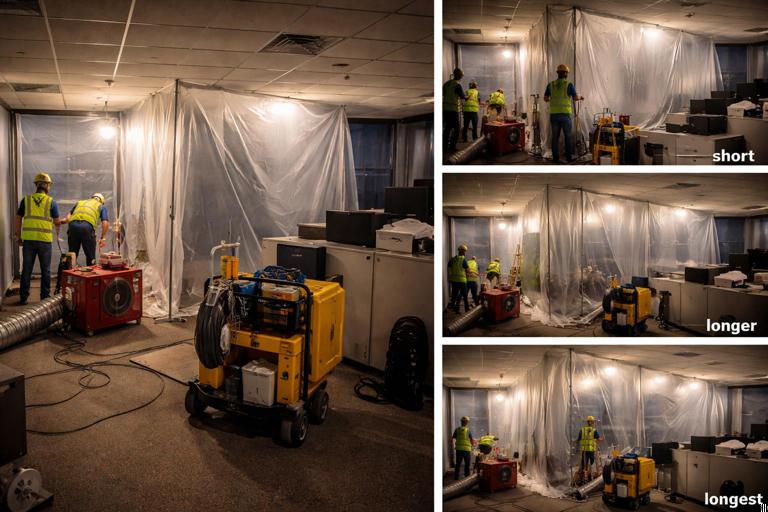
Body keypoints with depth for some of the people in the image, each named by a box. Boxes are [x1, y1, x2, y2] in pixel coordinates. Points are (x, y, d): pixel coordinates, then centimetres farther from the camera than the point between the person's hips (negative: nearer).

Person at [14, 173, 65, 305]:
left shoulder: (26, 200, 6)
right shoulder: (51, 202, 0)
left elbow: (18, 219, 8)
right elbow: (57, 222, 1)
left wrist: (18, 236, 16)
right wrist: (61, 222, 25)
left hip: (28, 239, 2)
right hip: (45, 240, -2)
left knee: (26, 269, 8)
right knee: (45, 270, 8)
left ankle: (23, 297, 10)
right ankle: (45, 297, 11)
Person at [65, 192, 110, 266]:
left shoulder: (79, 202, 33)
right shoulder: (101, 206, 23)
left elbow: (68, 217, 22)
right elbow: (105, 223, 8)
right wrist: (103, 238, 13)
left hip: (73, 225, 3)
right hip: (87, 226, -3)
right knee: (91, 257, 7)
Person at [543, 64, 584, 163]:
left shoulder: (550, 84, 5)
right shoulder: (569, 85, -5)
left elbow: (545, 99, 13)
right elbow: (576, 98, -2)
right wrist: (580, 97, 21)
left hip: (553, 114, 3)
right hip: (565, 114, -3)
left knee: (555, 136, 7)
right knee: (568, 136, 8)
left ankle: (555, 158, 5)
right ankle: (569, 157, 8)